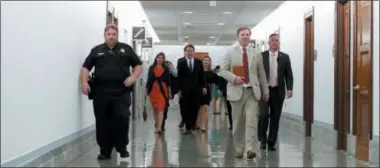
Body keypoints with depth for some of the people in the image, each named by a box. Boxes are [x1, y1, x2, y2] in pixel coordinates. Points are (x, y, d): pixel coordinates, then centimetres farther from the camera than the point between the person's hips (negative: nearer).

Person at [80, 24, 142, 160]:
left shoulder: (126, 49, 11)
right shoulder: (97, 50, 12)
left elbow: (138, 65, 11)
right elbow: (85, 67, 12)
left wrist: (133, 77, -6)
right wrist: (84, 82, -4)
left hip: (121, 92, -1)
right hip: (101, 92, 1)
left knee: (122, 119, -5)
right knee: (102, 122, 2)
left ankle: (122, 147, 13)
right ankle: (105, 150, 11)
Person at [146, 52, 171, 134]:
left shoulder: (166, 69, 3)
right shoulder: (151, 68, 5)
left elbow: (168, 81, 5)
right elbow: (149, 79, 7)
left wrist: (169, 92, 6)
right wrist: (146, 90, 5)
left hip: (162, 90, -2)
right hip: (153, 90, 2)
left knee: (160, 109, -10)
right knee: (155, 108, 13)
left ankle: (159, 128, -18)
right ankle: (157, 124, 33)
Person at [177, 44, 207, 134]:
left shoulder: (199, 62, 8)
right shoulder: (181, 63, 3)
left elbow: (201, 75, 9)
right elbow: (179, 77, 0)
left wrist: (204, 86, 2)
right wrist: (179, 89, -5)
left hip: (196, 89, 1)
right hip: (185, 90, -1)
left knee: (195, 108, 2)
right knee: (186, 109, 0)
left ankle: (193, 124, 20)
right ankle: (188, 127, 6)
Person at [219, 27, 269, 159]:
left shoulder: (257, 53, 9)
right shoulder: (230, 52, 5)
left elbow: (261, 73, 13)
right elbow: (222, 70, 1)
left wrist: (265, 89, 11)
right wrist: (234, 78, -16)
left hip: (252, 91, 0)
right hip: (237, 91, 0)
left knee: (251, 121, -12)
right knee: (238, 122, 6)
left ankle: (251, 149, -16)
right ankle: (239, 149, 17)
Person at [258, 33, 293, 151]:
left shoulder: (285, 57, 6)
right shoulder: (261, 56, 2)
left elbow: (289, 75, 5)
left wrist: (289, 89, -9)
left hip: (278, 91, 2)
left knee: (275, 118, 4)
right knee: (263, 116, -9)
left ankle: (271, 142, 13)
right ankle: (263, 140, 8)